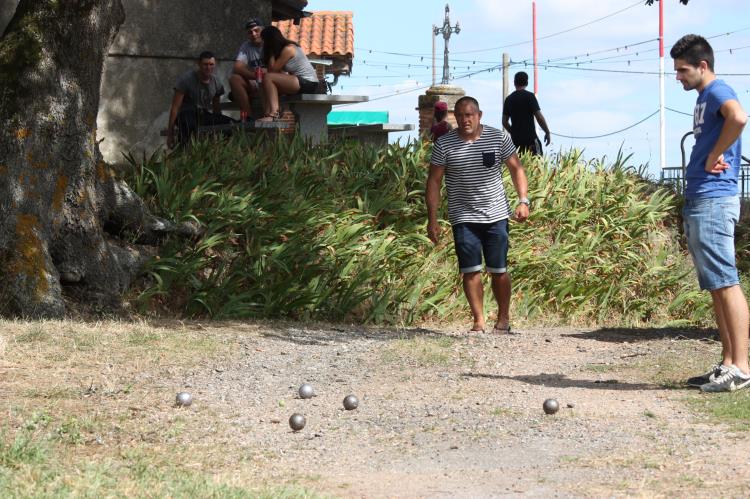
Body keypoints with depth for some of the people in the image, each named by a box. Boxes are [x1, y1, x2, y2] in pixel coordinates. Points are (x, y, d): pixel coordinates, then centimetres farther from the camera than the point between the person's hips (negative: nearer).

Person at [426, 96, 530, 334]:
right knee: (470, 270, -6)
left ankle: (504, 318, 16)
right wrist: (432, 220, -6)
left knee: (499, 270, 3)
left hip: (496, 215, 0)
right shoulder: (444, 144, -4)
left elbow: (516, 169, 5)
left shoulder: (499, 138, -1)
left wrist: (523, 201, -8)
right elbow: (434, 182, -1)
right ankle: (479, 321, 0)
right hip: (463, 218, 0)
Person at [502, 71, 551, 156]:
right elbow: (539, 117, -11)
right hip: (530, 138, -5)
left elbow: (504, 122, 13)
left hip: (515, 139, 5)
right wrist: (547, 132, 0)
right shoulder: (529, 96, -6)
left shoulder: (509, 99, 10)